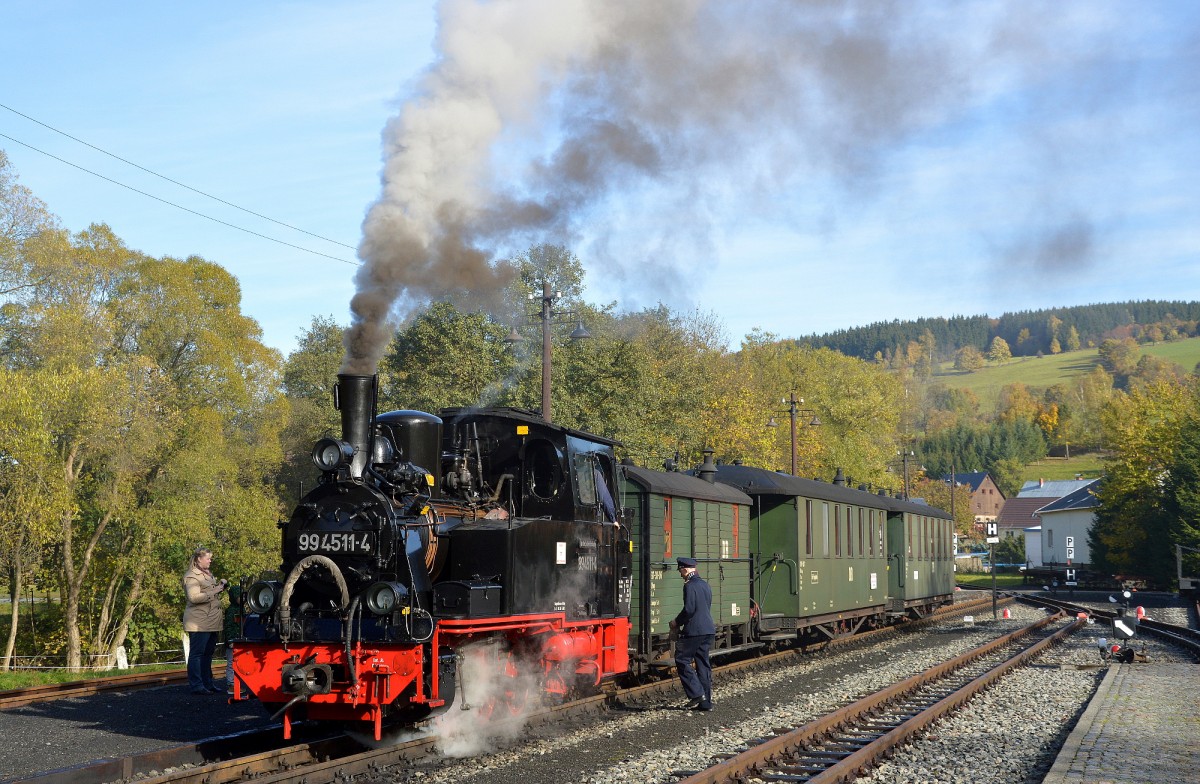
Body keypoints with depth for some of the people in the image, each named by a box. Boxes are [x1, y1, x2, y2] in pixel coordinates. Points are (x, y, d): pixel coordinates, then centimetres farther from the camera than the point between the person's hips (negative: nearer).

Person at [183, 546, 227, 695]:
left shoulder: (208, 574, 22)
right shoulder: (192, 576, -9)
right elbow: (194, 597, -23)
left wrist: (220, 585, 15)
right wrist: (214, 592, -18)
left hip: (211, 622, 10)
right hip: (199, 623, -10)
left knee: (208, 654, 13)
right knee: (196, 654, -5)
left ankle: (208, 684, 18)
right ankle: (196, 686, -4)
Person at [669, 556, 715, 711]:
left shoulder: (690, 586, -12)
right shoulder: (705, 585, 16)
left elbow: (689, 609, -19)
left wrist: (677, 622, -3)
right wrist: (681, 622, 21)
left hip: (694, 630, -9)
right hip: (708, 630, 9)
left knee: (682, 659, 1)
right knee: (703, 664, 10)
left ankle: (696, 694, -7)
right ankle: (706, 702, 11)